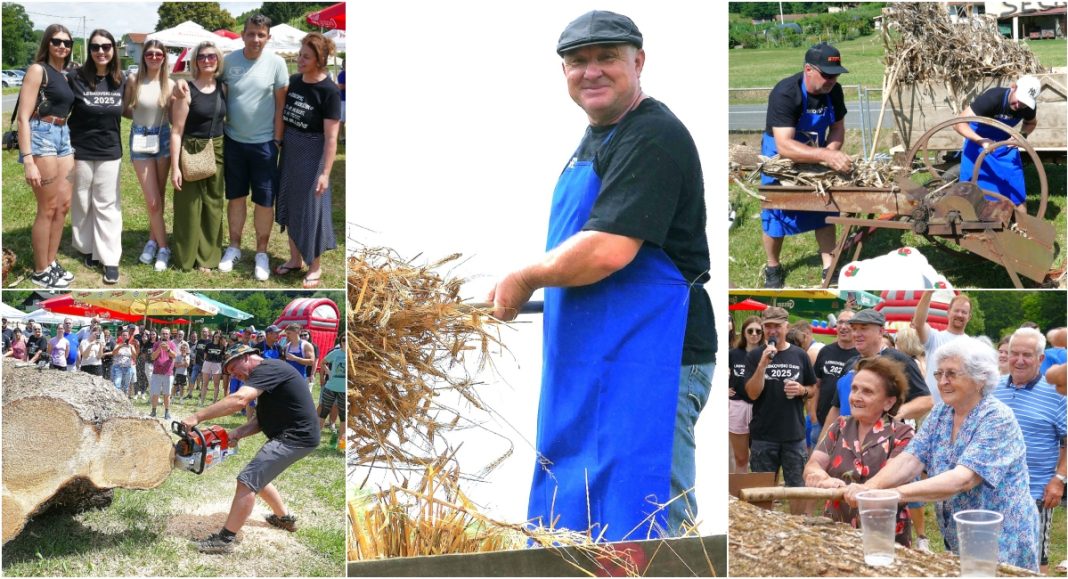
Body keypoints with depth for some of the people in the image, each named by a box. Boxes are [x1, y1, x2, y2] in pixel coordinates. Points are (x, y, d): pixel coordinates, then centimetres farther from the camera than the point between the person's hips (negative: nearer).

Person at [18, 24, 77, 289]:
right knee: (48, 208, -2)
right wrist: (28, 161, -22)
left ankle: (51, 263, 26)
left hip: (63, 137, 8)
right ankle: (40, 272, 9)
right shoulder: (38, 70, -10)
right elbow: (23, 117, -15)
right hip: (41, 137, -8)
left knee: (64, 204, 13)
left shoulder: (66, 74, 13)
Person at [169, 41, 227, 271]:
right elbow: (176, 131, -12)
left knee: (213, 205, 12)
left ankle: (208, 256, 23)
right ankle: (188, 258, 14)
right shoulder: (187, 90, -12)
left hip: (217, 151, 5)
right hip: (191, 152, -5)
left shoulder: (223, 88, 4)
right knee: (190, 206, 2)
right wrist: (175, 166, -16)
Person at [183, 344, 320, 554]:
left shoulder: (267, 368, -15)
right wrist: (236, 434, -3)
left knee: (248, 480, -12)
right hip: (289, 435, 11)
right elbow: (262, 420, 13)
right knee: (258, 478, 24)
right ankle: (284, 518, 42)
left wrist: (197, 417, -28)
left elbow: (239, 400, -29)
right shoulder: (267, 376, 17)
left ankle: (225, 540, -7)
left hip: (296, 437, -11)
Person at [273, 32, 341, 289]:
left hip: (312, 155, -6)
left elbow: (331, 138, -18)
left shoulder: (328, 91, -18)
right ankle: (295, 259, 32)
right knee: (289, 207, 15)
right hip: (289, 152, 6)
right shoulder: (294, 81, 1)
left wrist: (325, 173, -19)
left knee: (310, 210, 3)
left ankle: (314, 267, 18)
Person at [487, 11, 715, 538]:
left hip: (646, 362, -11)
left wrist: (525, 279, -9)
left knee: (648, 525, -9)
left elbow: (609, 249, -23)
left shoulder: (653, 138, -14)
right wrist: (523, 287, 12)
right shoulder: (595, 139, 19)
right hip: (591, 361, 11)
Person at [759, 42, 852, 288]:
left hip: (816, 154, 5)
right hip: (780, 156, -5)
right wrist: (825, 155, -54)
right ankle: (773, 268, 24)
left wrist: (831, 151, -25)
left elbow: (837, 127, -3)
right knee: (776, 213, 4)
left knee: (824, 208, 6)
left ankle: (829, 266, 17)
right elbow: (784, 146, -43)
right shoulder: (785, 94, -36)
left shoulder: (833, 91, -17)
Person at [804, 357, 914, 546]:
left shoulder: (901, 435, -1)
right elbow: (812, 466, 3)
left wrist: (839, 487, -28)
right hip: (835, 530, 3)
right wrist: (822, 477, -22)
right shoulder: (840, 427, 12)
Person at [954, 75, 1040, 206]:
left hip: (1004, 142, 4)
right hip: (979, 140, -4)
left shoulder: (1029, 107, -19)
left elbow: (1031, 123, 7)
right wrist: (981, 141, -50)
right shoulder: (992, 98, -35)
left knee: (1015, 186, 2)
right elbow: (959, 124, -37)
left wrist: (1023, 135, -16)